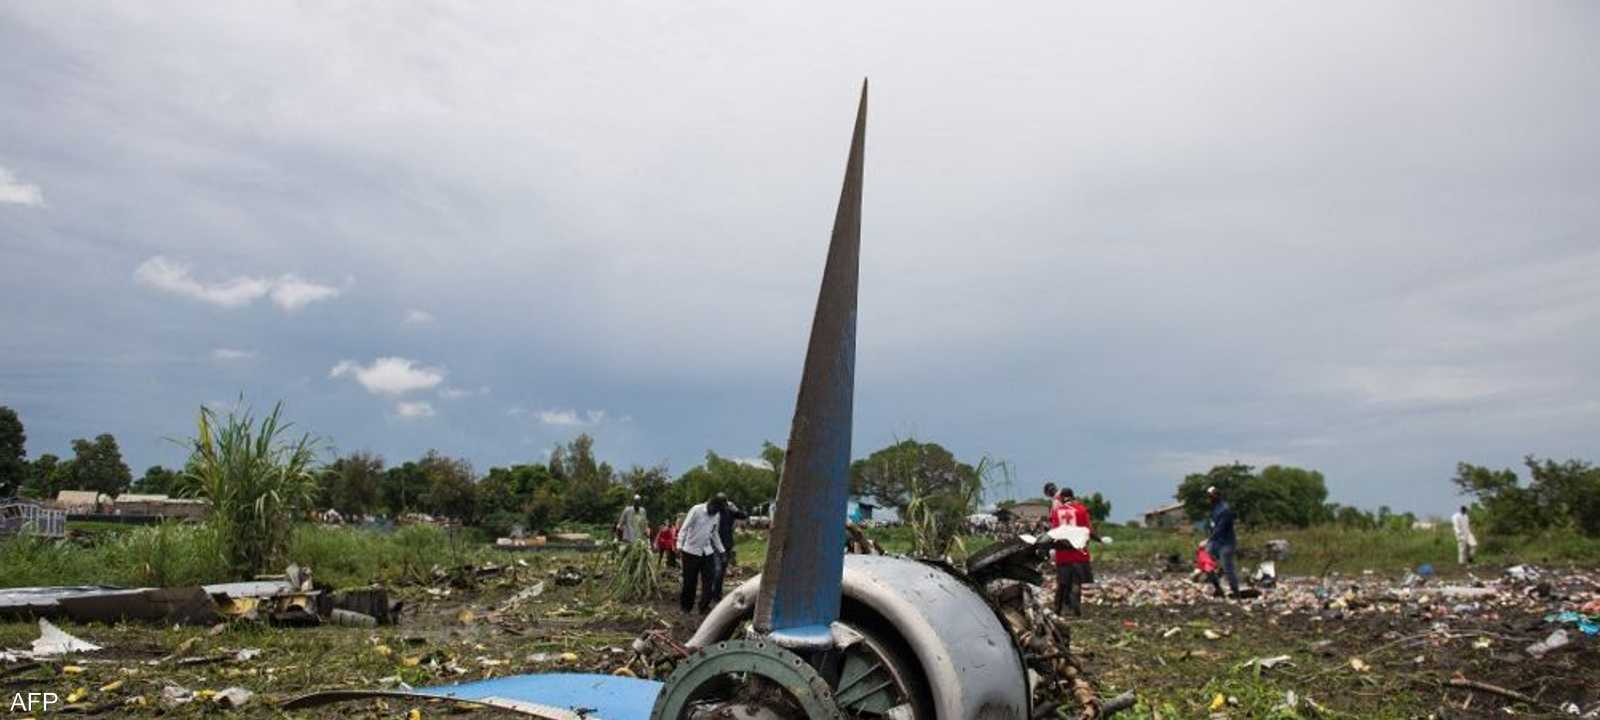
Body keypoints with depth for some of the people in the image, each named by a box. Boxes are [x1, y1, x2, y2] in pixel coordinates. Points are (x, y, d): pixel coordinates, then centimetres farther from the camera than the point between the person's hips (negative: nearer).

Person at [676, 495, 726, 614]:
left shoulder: (715, 516, 7)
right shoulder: (696, 510, -13)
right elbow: (684, 529, -15)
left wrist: (721, 551, 15)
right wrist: (679, 546, -25)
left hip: (707, 552, 5)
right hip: (691, 551, -5)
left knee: (709, 580, -1)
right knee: (689, 581, 3)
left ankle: (704, 606, 9)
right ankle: (685, 606, 20)